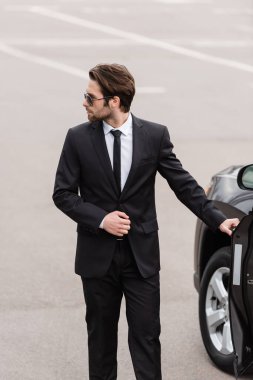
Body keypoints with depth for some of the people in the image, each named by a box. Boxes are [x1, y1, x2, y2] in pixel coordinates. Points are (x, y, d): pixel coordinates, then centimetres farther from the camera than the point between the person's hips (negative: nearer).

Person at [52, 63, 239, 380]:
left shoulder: (155, 136, -4)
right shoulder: (78, 138, -3)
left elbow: (183, 184, 1)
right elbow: (63, 193, 0)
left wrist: (218, 220, -7)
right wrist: (100, 219, -14)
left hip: (142, 255, -1)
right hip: (97, 255, 1)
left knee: (146, 334, 1)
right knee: (101, 333, 11)